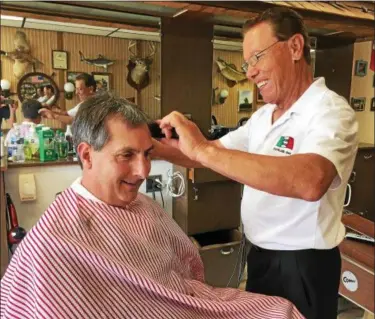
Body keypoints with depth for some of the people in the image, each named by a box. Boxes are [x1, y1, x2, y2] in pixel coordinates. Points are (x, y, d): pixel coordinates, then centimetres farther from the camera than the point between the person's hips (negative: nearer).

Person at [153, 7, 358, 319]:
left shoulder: (331, 111, -20)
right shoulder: (263, 116, 6)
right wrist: (154, 148, -10)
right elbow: (212, 155, 5)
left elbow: (310, 181, -40)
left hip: (303, 265, -7)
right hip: (261, 254, 7)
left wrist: (203, 150, -40)